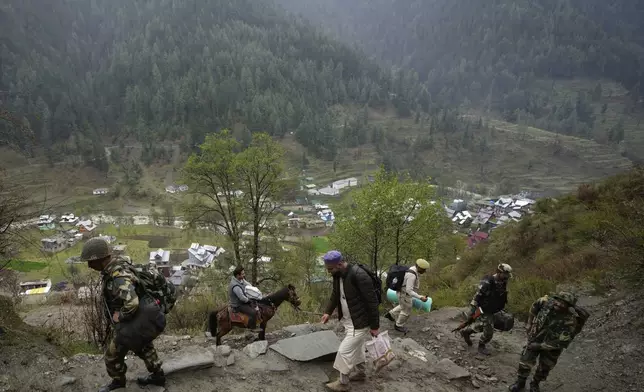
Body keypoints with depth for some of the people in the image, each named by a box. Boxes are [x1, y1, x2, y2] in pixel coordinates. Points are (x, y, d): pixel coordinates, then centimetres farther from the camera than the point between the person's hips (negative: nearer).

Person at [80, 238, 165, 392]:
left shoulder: (119, 277, -36)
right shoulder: (116, 263, -6)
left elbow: (132, 303, -49)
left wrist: (120, 316, -29)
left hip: (129, 323, -9)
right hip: (137, 319, 9)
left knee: (113, 355, 14)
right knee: (142, 347, 26)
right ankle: (158, 375, 43)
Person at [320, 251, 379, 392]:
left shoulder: (359, 276, -30)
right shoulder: (338, 275, -3)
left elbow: (372, 301, -24)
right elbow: (335, 294, 16)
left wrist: (374, 326, -18)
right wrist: (328, 312, 4)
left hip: (360, 322, -8)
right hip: (348, 320, 8)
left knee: (345, 351, -1)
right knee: (356, 347, 23)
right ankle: (360, 373, 44)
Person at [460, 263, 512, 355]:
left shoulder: (503, 282, 0)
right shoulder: (487, 282, -26)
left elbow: (503, 297, 15)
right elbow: (478, 295, -25)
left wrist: (502, 309, 20)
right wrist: (473, 308, -27)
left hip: (491, 310, 8)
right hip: (484, 310, -8)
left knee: (481, 326, 22)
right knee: (489, 331, -5)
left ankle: (465, 331, 43)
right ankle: (481, 346, 19)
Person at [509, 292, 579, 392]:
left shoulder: (570, 321, -30)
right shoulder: (546, 302, -22)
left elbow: (562, 342, -24)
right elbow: (534, 308, 2)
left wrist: (539, 346, -19)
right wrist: (529, 325, 6)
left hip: (551, 346, -2)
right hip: (535, 339, 2)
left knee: (544, 368, 16)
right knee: (525, 362, 2)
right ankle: (520, 382, 26)